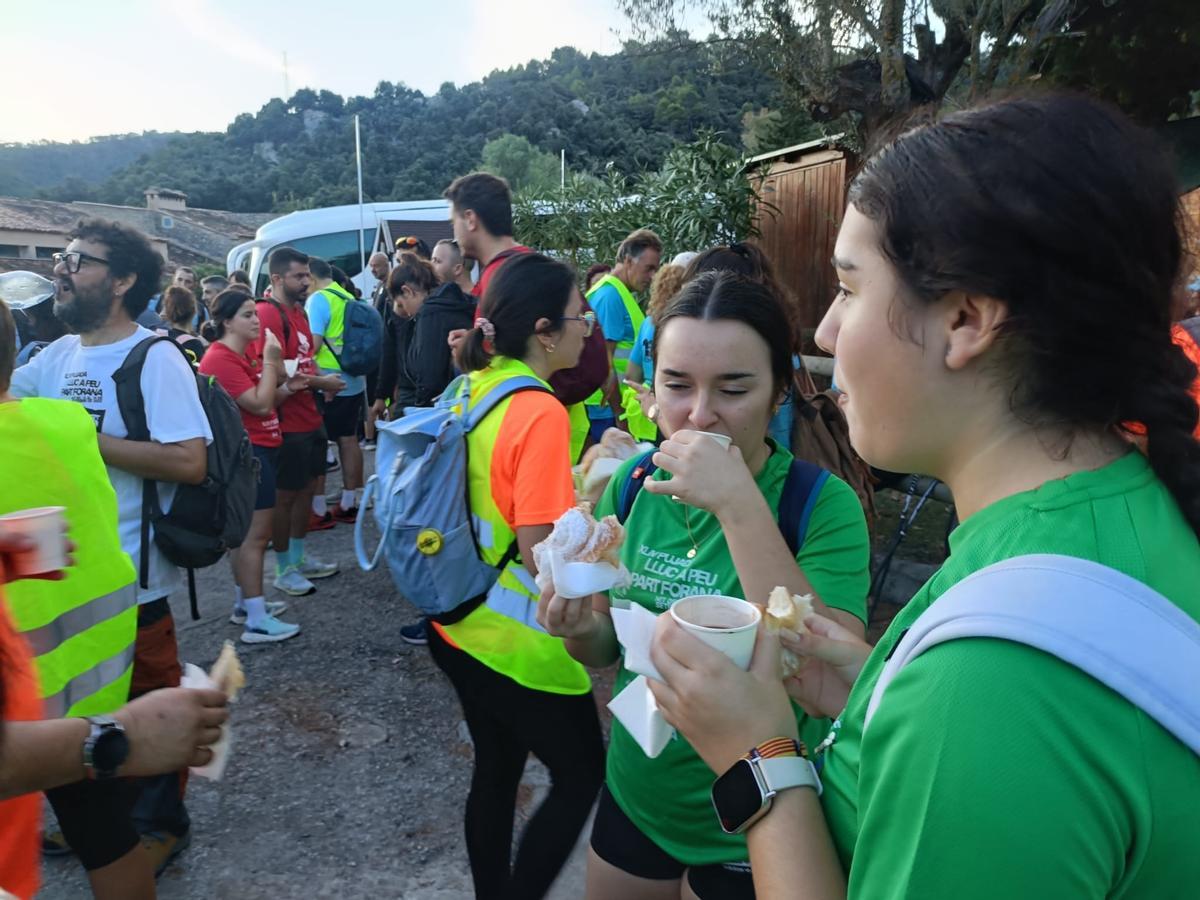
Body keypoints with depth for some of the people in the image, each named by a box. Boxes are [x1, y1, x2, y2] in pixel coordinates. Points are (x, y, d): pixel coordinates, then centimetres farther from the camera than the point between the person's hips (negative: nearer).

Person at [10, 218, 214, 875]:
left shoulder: (155, 359, -16)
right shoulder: (58, 356, 7)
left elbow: (189, 462, -25)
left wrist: (85, 439, -22)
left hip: (127, 575, -7)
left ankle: (160, 823, 31)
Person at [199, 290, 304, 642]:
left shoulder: (242, 356, 15)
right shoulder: (220, 359, -17)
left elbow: (262, 401, 20)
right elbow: (260, 405, -21)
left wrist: (288, 388, 3)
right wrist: (270, 361, -16)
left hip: (259, 450, 11)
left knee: (247, 533, 17)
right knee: (255, 534, -10)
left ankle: (245, 603, 28)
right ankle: (257, 622, -6)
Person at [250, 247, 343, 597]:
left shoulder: (299, 310, 12)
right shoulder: (268, 314, -17)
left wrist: (320, 380, 1)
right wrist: (320, 382, -14)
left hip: (309, 419, 9)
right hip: (287, 424, -9)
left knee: (307, 488, 17)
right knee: (285, 495, 3)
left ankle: (299, 557, 30)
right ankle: (283, 569, 16)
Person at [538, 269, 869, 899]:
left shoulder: (823, 504, -19)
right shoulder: (631, 483, -8)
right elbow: (609, 646, 3)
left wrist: (740, 505, -35)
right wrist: (580, 629, -19)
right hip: (633, 794, 4)